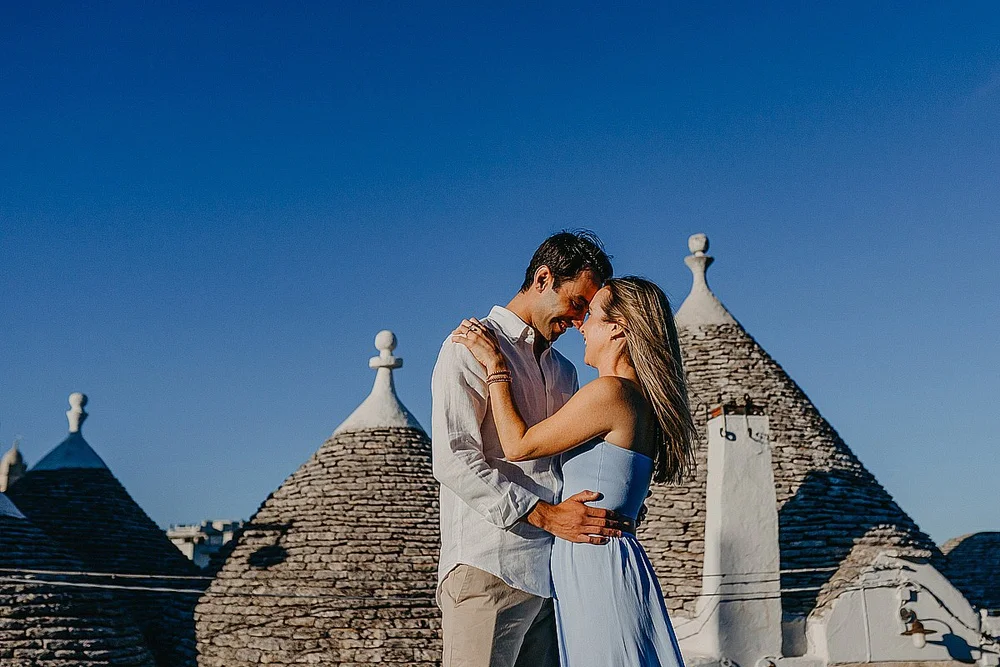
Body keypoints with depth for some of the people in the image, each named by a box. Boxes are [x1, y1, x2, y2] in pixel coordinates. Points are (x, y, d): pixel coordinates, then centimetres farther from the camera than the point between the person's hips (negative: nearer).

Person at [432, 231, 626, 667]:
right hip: (490, 566, -7)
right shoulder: (472, 347, 0)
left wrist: (611, 509, 6)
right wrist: (544, 515, -17)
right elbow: (453, 460, -12)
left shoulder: (564, 371, 24)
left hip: (555, 571, 7)